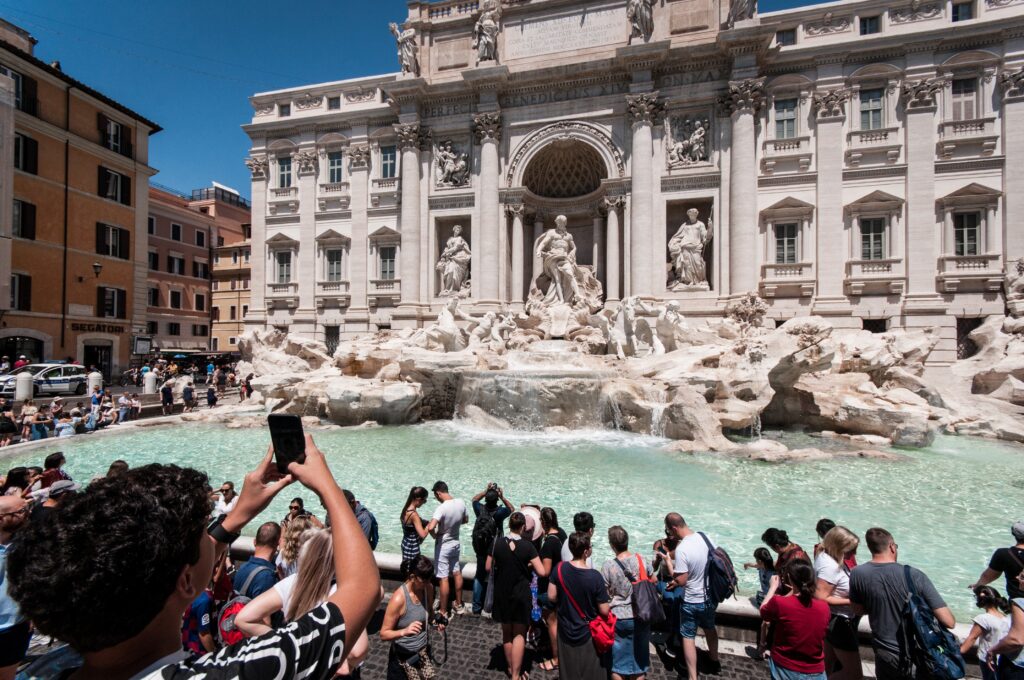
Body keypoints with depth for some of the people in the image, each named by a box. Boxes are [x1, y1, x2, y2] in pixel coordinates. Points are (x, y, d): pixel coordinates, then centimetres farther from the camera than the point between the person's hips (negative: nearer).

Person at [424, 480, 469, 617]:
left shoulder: (442, 508, -29)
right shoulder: (461, 503, -8)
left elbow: (430, 528, -38)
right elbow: (466, 520, 8)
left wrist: (435, 536, -18)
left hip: (443, 546, -7)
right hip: (456, 543, 7)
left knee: (443, 578, 6)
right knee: (457, 573, 20)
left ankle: (443, 612, 19)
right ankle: (459, 605, 36)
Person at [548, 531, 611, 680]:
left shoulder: (560, 568, -17)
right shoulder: (595, 576, -27)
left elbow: (552, 597, -7)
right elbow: (604, 611, -19)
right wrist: (608, 603, 2)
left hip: (565, 632, 3)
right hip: (587, 634, -3)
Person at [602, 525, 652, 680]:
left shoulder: (608, 566, -21)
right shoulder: (641, 559, -13)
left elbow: (605, 594, -11)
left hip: (618, 618, -2)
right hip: (640, 617, 2)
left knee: (617, 661, 17)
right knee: (639, 659, 22)